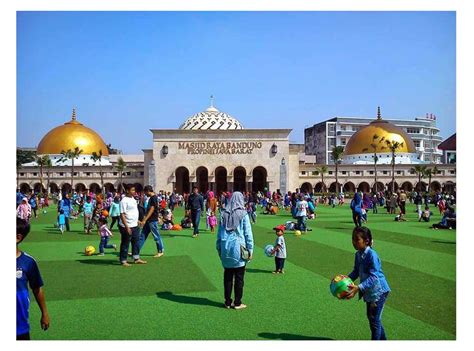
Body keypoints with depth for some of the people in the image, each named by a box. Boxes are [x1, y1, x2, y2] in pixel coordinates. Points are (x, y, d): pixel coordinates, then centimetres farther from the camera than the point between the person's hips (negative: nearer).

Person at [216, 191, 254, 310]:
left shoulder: (224, 214, 3)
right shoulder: (243, 214, -7)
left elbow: (219, 232, 8)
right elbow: (248, 233, -6)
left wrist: (219, 248, 15)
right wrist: (250, 249, 0)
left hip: (226, 249, 4)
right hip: (238, 248, -3)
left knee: (228, 276, 12)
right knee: (239, 277, 6)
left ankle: (227, 302, 17)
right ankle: (237, 303, 11)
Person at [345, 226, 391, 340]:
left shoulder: (372, 255, -27)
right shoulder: (358, 254, -2)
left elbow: (373, 277, -32)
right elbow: (356, 271, 8)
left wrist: (358, 288, -40)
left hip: (378, 291, -9)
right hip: (369, 292, 9)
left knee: (374, 319, 1)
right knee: (371, 317, 20)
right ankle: (383, 339, 39)